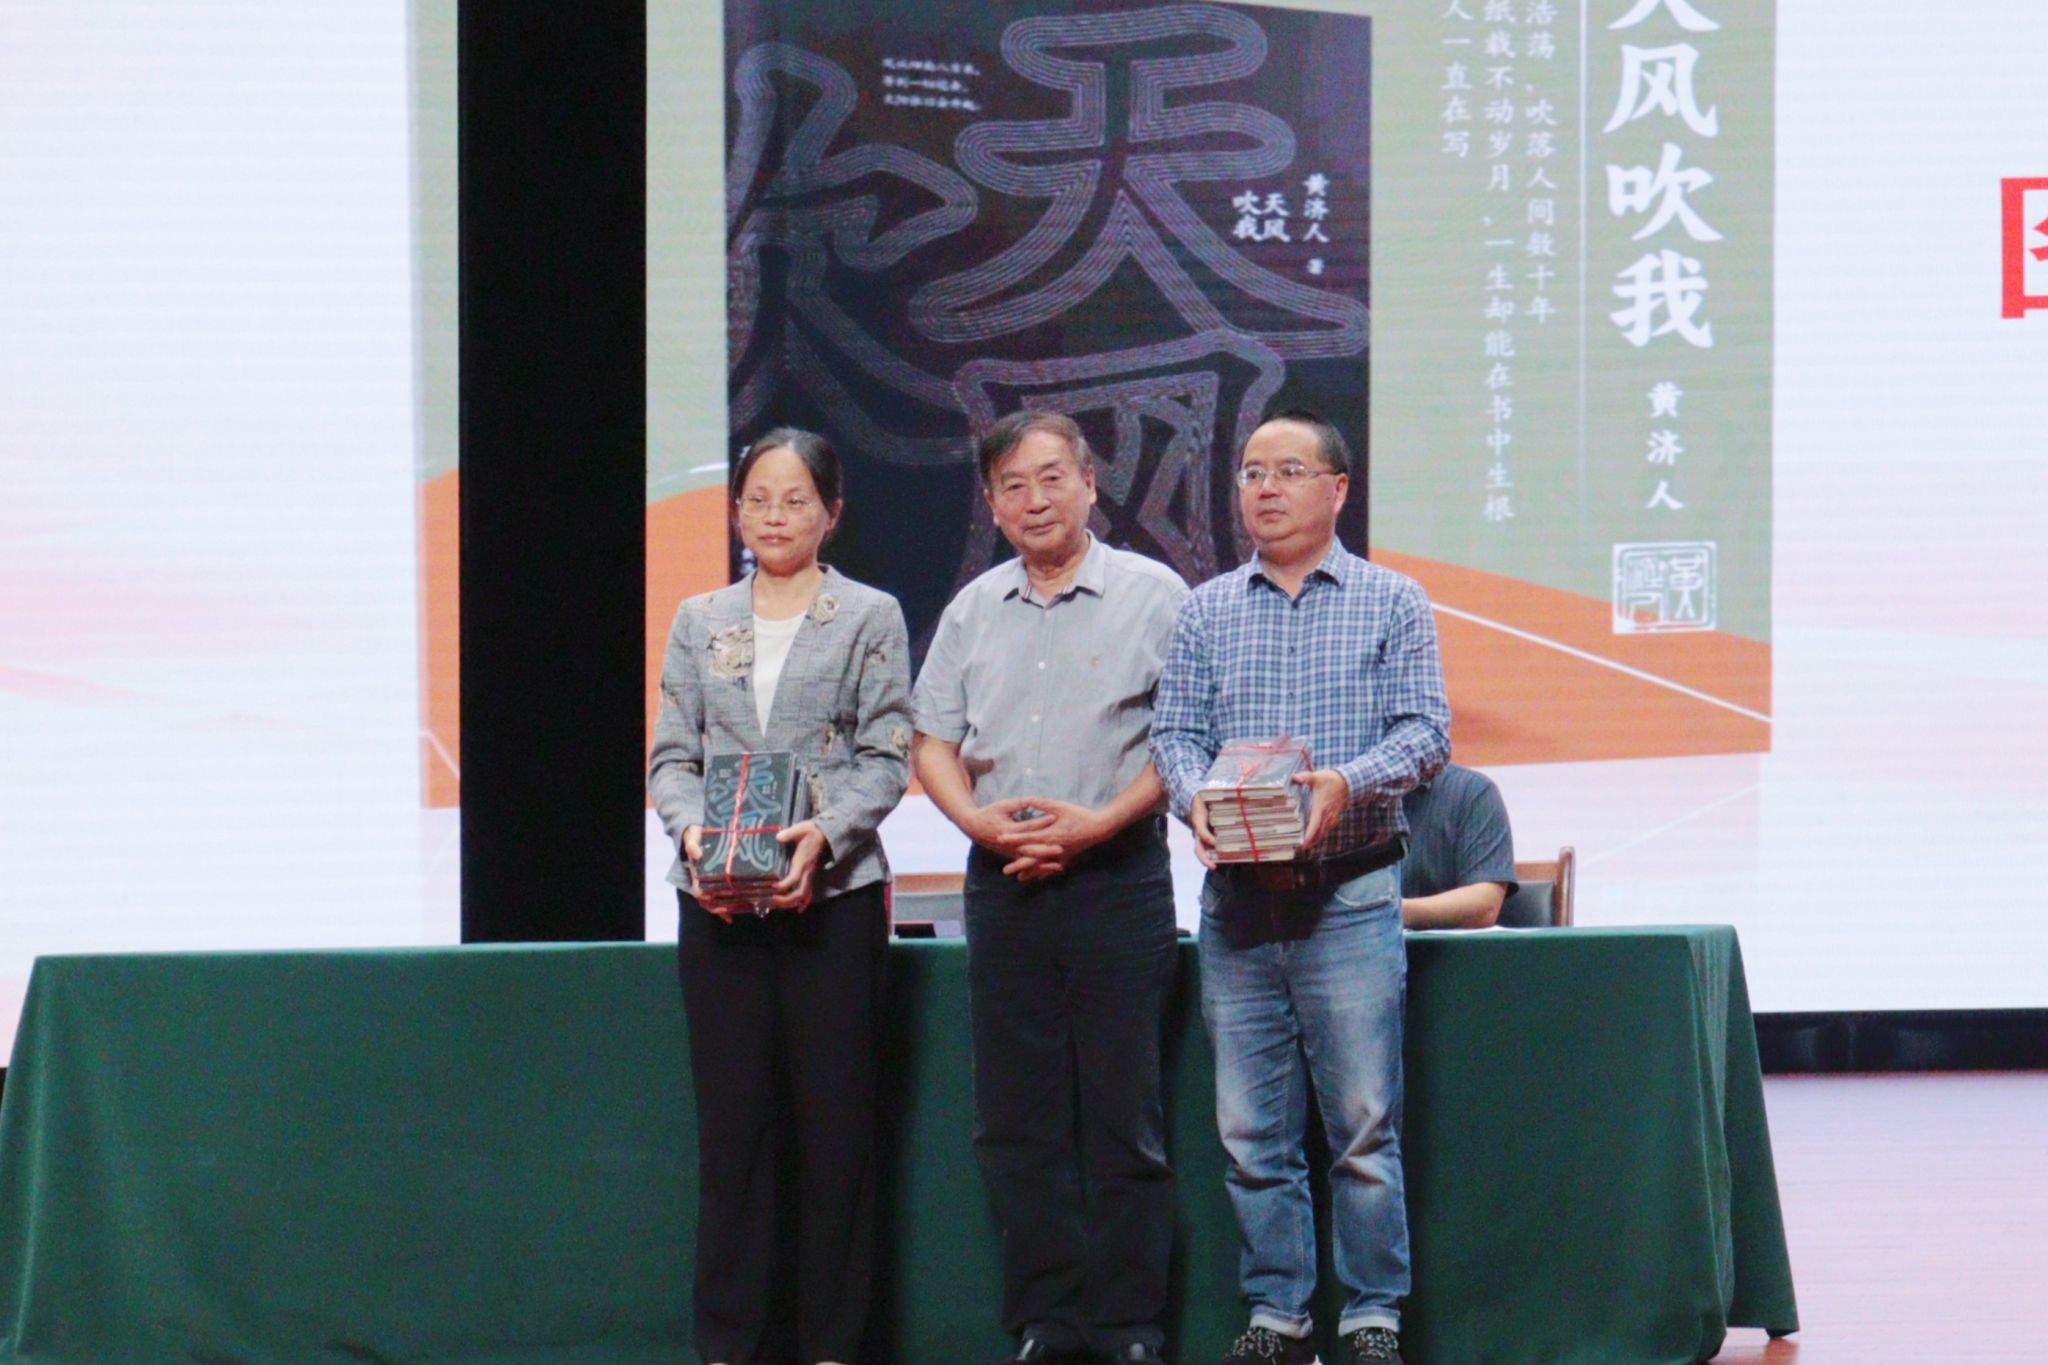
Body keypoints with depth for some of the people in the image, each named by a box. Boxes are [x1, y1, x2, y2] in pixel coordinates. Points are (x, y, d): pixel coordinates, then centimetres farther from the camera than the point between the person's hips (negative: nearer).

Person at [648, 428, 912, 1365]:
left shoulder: (869, 618, 5)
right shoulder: (700, 622, 13)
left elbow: (886, 758, -1)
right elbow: (671, 756, 10)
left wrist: (827, 835, -17)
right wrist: (692, 830, -11)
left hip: (831, 894, -2)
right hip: (716, 901, 2)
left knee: (835, 1121, 0)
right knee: (730, 1120, 2)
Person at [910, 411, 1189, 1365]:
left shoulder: (1151, 596, 0)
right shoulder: (973, 610, 14)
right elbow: (933, 743, 15)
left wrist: (1099, 823, -14)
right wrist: (979, 820, -4)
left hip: (1116, 879, -4)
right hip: (1002, 883, 5)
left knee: (1124, 1118, -4)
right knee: (1015, 1120, 4)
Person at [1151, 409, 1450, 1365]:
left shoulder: (1391, 603, 6)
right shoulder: (1206, 612, 14)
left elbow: (1425, 729, -1)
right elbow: (1174, 729, 7)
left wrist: (1349, 782, -20)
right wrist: (1194, 797, -15)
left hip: (1351, 897, -3)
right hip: (1236, 899, 3)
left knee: (1365, 1124, -3)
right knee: (1251, 1130, 3)